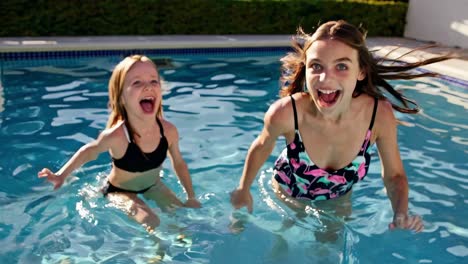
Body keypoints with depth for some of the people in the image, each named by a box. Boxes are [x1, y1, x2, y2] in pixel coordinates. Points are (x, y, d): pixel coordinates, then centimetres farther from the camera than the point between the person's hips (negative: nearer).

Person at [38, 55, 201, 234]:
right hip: (120, 191, -4)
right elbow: (90, 151, -13)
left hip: (152, 185, 4)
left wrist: (191, 197, 2)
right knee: (151, 222, -22)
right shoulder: (116, 136, -38)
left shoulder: (169, 131, -26)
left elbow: (179, 163, -6)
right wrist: (62, 175, -15)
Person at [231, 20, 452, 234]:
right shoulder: (286, 113, -38)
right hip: (289, 194, -2)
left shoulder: (380, 115, -33)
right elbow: (262, 147, -14)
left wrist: (402, 215, -33)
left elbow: (394, 175, -14)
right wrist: (243, 190, -2)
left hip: (339, 199, 2)